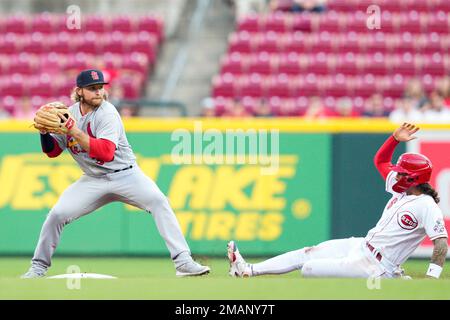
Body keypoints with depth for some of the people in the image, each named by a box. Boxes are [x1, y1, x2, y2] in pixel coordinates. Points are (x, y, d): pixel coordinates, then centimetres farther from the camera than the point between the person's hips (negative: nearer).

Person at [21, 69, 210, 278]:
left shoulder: (107, 113, -16)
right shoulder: (69, 114, 2)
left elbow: (106, 152, -30)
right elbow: (52, 151, 9)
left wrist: (74, 131, -34)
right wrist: (44, 131, -12)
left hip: (125, 174, -4)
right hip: (93, 181, 4)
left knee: (158, 201, -26)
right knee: (57, 214, -11)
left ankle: (183, 261, -28)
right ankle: (39, 267, 9)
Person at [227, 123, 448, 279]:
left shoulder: (427, 206, -20)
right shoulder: (402, 189, 7)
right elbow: (380, 160, 20)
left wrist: (432, 278, -36)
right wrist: (395, 138, 5)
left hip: (372, 267, -9)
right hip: (361, 245, 9)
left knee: (309, 268, -14)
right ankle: (247, 270, 12)